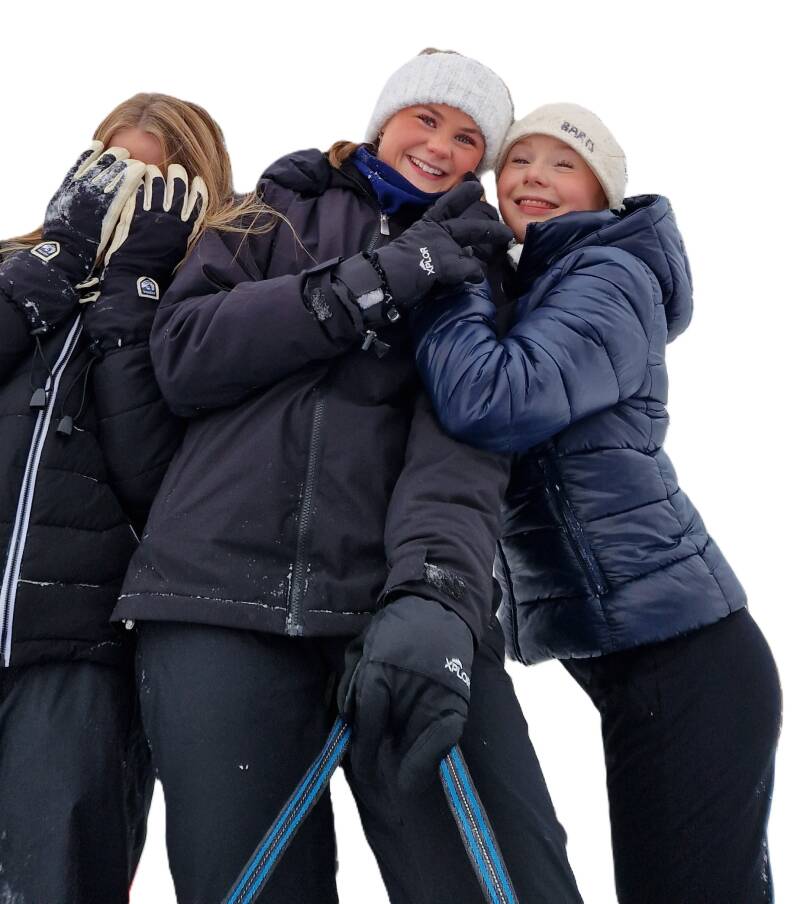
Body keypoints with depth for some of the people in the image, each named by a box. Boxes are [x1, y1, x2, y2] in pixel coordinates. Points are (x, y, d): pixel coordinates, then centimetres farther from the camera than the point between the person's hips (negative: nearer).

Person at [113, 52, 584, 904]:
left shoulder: (475, 263, 17)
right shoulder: (277, 213, 19)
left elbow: (464, 435, -1)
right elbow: (183, 355, 3)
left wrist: (437, 595, -21)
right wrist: (370, 281, -5)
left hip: (400, 603, 1)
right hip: (222, 594, 0)